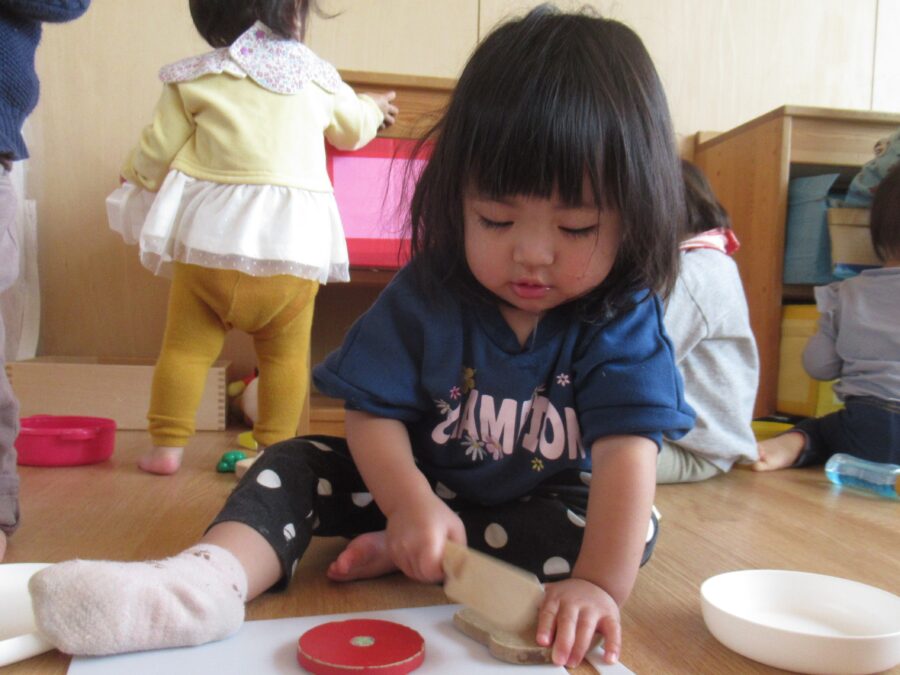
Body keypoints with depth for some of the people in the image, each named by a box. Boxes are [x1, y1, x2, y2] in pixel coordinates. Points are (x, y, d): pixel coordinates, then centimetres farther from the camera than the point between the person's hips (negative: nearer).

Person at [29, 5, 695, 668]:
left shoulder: (624, 320, -20)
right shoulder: (425, 294, -16)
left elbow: (628, 450, -30)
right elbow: (374, 413, -16)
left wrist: (599, 584, -43)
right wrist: (410, 502, -34)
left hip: (546, 503, 0)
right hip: (421, 483, 1)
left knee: (636, 527, -27)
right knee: (296, 462, -12)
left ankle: (395, 554, -28)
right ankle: (211, 576, -39)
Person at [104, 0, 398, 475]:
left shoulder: (195, 79, 5)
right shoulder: (320, 78, 12)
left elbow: (156, 151, 9)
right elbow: (353, 129, 31)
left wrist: (134, 179, 32)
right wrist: (374, 108, 54)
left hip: (212, 236, -1)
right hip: (294, 239, 1)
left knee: (186, 345, 9)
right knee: (286, 353, 9)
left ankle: (167, 445, 14)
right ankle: (274, 448, 13)